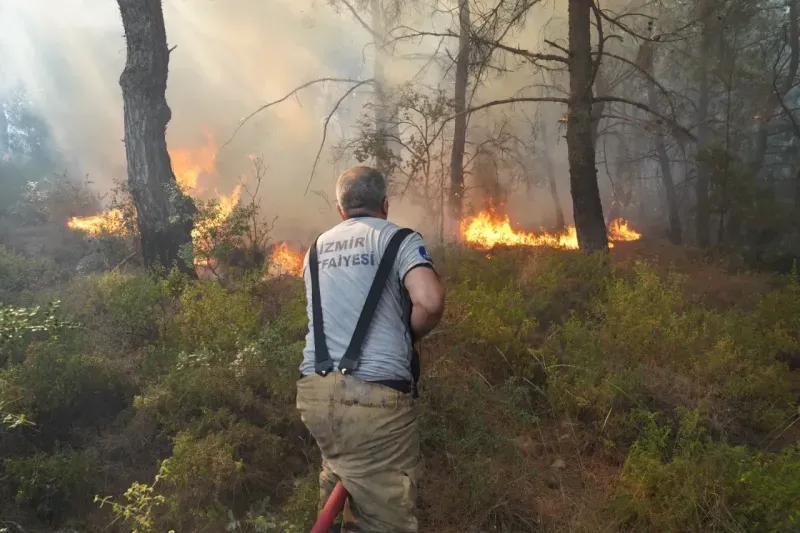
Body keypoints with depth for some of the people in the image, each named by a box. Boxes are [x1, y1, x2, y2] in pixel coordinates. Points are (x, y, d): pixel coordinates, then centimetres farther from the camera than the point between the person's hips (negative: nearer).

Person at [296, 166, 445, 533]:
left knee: (340, 475, 27)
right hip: (374, 394, -6)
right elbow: (430, 302, -16)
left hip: (314, 391, 6)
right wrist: (409, 335, 4)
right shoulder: (399, 238, 1)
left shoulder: (317, 248, 18)